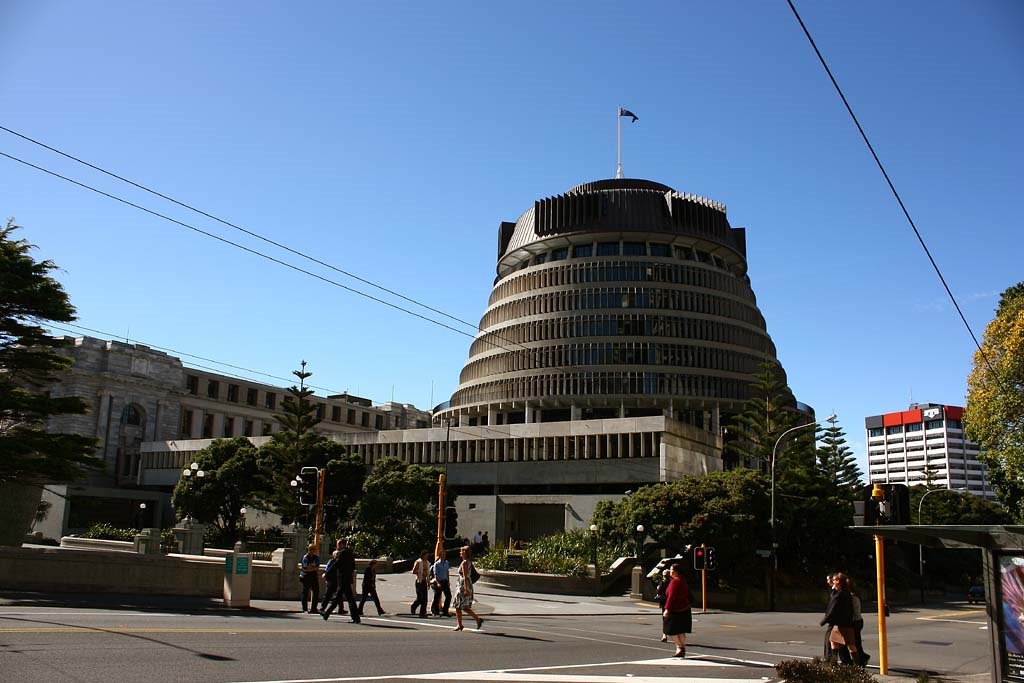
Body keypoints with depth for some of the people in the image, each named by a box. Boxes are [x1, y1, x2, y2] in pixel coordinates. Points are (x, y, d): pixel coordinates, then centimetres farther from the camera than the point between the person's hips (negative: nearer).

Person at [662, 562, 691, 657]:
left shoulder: (675, 581, -18)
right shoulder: (683, 581, 12)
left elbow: (671, 596, -24)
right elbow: (688, 595, 19)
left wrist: (667, 609, -24)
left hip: (675, 610, -9)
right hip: (684, 610, 9)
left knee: (672, 631, 0)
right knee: (681, 631, 13)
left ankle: (679, 648, -4)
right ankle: (682, 650, 14)